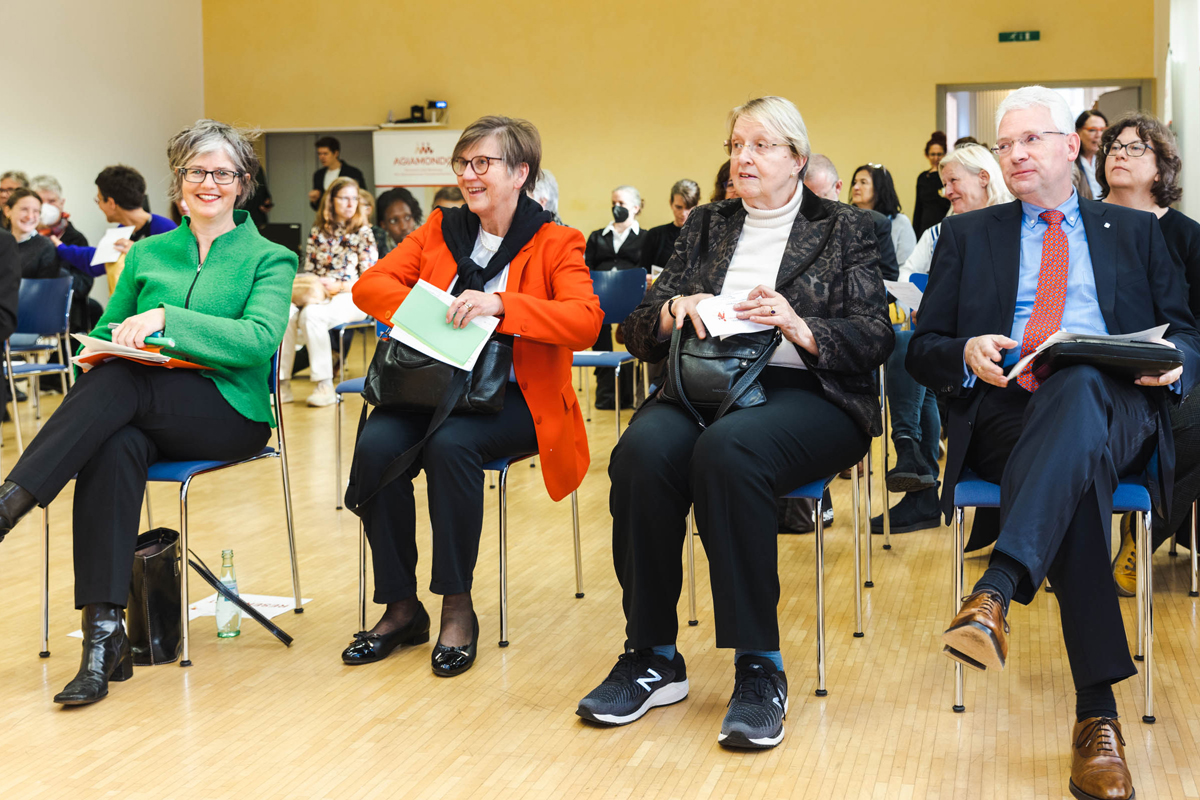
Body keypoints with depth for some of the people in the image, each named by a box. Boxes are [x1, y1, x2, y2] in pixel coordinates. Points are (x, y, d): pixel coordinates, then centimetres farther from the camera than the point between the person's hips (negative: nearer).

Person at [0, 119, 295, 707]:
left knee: (119, 383, -33)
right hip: (147, 415, 3)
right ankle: (104, 633, -38)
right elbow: (103, 333, 22)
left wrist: (167, 318, -22)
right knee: (115, 448, -35)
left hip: (230, 413, -3)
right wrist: (101, 349, -4)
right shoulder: (146, 254, 20)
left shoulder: (270, 259, 7)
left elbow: (260, 340, -11)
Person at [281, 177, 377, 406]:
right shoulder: (318, 232, 16)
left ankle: (325, 386, -29)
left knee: (312, 314, -35)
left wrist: (338, 287, -13)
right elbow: (308, 270, 17)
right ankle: (282, 383, -23)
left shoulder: (363, 232, 6)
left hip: (351, 298, -4)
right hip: (317, 294, 4)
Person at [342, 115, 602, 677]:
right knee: (375, 446, -26)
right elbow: (369, 285, 8)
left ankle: (457, 608, -20)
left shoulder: (555, 243, 2)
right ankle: (401, 608, -12)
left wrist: (501, 304, -27)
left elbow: (585, 321, -15)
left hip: (512, 396, -4)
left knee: (450, 443, -35)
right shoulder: (440, 229, 15)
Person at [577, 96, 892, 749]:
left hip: (804, 394, -3)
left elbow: (877, 338, 1)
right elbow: (638, 334, 16)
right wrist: (673, 311, -8)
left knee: (728, 447, -38)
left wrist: (800, 327, -17)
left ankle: (760, 666, -30)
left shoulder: (843, 230, 13)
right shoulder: (706, 226, 22)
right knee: (643, 450, -32)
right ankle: (652, 657, -20)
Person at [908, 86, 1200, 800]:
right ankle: (1098, 712, -44)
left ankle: (996, 594, -55)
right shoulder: (968, 235, 25)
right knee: (1077, 473, -38)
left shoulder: (1136, 232, 26)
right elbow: (923, 352, 16)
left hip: (1115, 407, 0)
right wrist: (967, 356, -8)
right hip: (1004, 411, 0)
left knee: (1078, 383, -40)